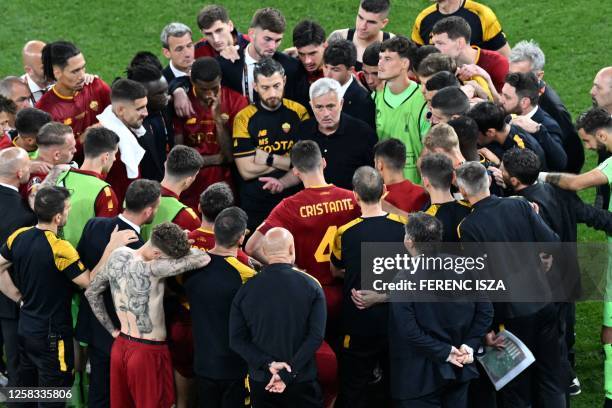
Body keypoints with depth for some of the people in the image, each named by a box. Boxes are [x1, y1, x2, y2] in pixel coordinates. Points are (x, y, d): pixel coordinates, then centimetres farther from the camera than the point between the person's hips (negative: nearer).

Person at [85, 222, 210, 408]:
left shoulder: (118, 255, -5)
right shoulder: (149, 269, -29)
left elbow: (91, 293, 9)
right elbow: (204, 259, -28)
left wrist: (112, 329, 14)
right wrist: (182, 246, -8)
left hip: (120, 345, 7)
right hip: (148, 352, -7)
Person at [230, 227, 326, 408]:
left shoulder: (246, 289, -2)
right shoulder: (311, 286, -7)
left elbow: (237, 339, -5)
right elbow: (316, 336, -14)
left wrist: (269, 364, -10)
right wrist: (287, 373, -17)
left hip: (261, 381, 2)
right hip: (303, 382, -2)